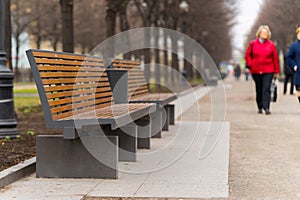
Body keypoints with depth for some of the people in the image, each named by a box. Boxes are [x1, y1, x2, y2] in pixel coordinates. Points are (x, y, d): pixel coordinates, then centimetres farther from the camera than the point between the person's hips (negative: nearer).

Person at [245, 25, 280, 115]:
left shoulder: (271, 45, 4)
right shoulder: (253, 44, 5)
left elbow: (275, 58, 7)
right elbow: (247, 55, 12)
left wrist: (276, 71, 6)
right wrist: (251, 65, -1)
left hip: (268, 71, -1)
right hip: (256, 71, 1)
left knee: (266, 89, -11)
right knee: (259, 89, 9)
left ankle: (266, 107, -14)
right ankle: (260, 107, 20)